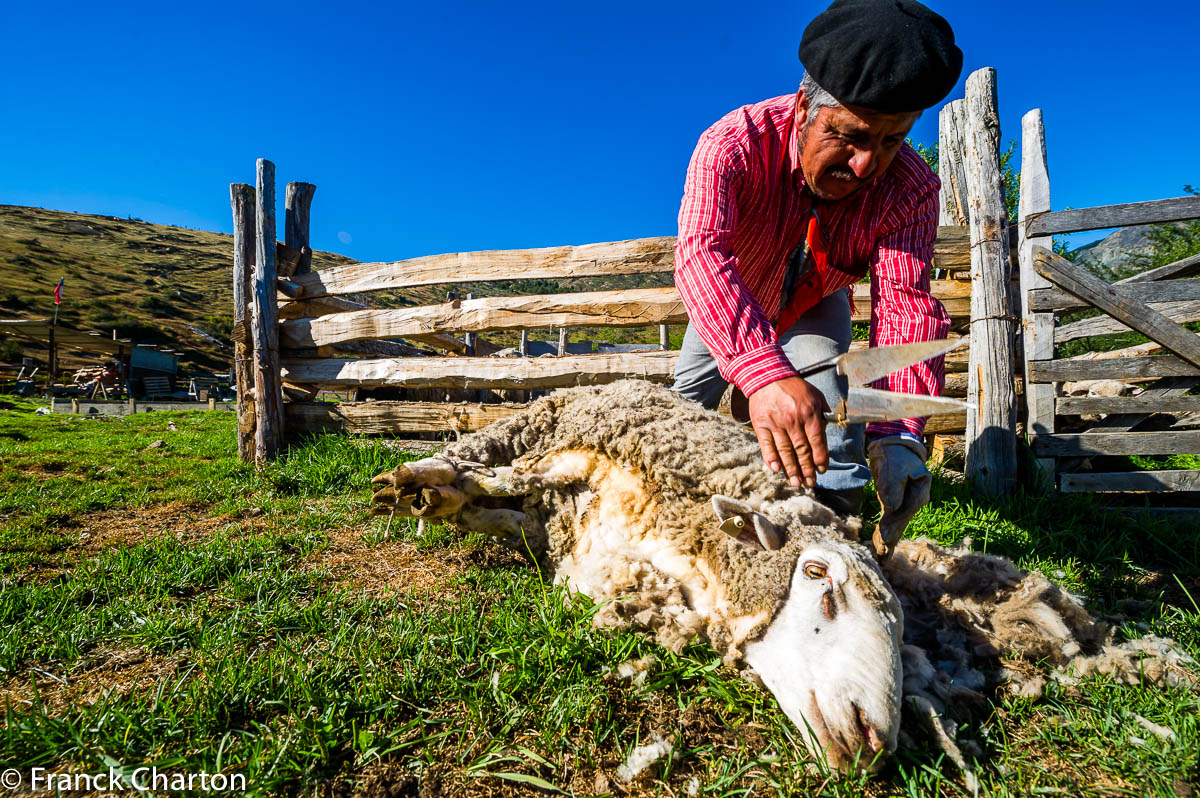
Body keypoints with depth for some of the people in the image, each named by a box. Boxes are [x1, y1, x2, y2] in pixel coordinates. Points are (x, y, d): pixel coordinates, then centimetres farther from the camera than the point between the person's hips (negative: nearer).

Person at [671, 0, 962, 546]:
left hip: (815, 306, 1)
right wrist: (765, 374, -71)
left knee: (829, 398, -24)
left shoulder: (910, 188, -30)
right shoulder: (734, 142, -38)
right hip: (726, 310, 0)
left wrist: (898, 433, -57)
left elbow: (904, 304, -40)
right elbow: (699, 253, -54)